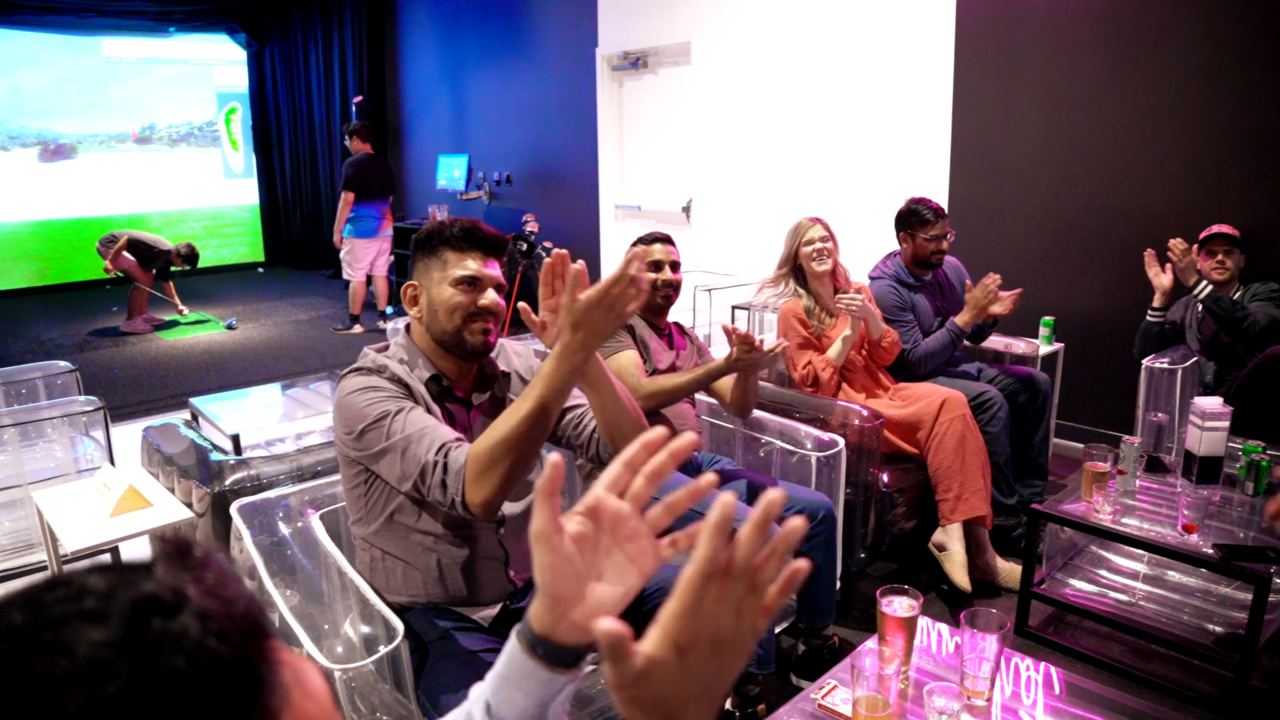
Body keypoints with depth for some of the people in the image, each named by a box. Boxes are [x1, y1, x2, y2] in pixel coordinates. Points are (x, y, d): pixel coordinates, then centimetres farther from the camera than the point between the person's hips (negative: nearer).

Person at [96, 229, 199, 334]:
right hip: (109, 245, -10)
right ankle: (130, 322, -8)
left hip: (111, 245, 10)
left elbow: (166, 282, 19)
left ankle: (142, 315, 19)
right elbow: (127, 239, -29)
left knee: (149, 278, 13)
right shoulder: (158, 250, -24)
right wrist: (110, 261, -25)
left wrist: (178, 304, 20)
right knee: (142, 281, -14)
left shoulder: (165, 258, 7)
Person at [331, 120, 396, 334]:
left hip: (359, 229, -6)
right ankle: (382, 318, 12)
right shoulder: (384, 164, 9)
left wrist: (337, 230, -9)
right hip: (383, 228, 7)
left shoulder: (353, 164, -11)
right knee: (380, 273, 10)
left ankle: (353, 322, 5)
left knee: (356, 276, 0)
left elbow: (348, 199, -14)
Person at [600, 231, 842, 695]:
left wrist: (749, 367, -8)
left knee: (817, 510, -1)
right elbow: (639, 396, -18)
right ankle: (747, 683, -14)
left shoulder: (687, 339, 22)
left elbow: (740, 406, 15)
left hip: (698, 463, 8)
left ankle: (816, 646, 12)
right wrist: (724, 364, -22)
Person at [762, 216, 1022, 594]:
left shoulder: (857, 292, 13)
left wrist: (870, 317, -10)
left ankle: (956, 532, -28)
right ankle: (971, 542, -25)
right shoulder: (793, 310, -2)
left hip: (881, 391, 5)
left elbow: (887, 356, 7)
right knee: (947, 413, -27)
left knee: (952, 403, -27)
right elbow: (813, 385, -8)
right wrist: (848, 332, -13)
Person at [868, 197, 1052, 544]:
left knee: (1036, 383, -3)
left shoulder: (950, 267, 3)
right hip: (914, 382, -8)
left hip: (956, 367, 8)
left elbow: (974, 337, 12)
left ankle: (1029, 497, 2)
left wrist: (988, 315, -12)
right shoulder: (886, 289, -19)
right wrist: (967, 315, -25)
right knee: (990, 400, -30)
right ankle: (1005, 519, -21)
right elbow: (916, 362, -23)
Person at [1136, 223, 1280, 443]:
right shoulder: (1184, 308, 17)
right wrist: (1161, 296, -5)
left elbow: (1255, 331, -14)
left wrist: (1195, 283, -21)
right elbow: (1146, 355, 2)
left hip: (1251, 405, -2)